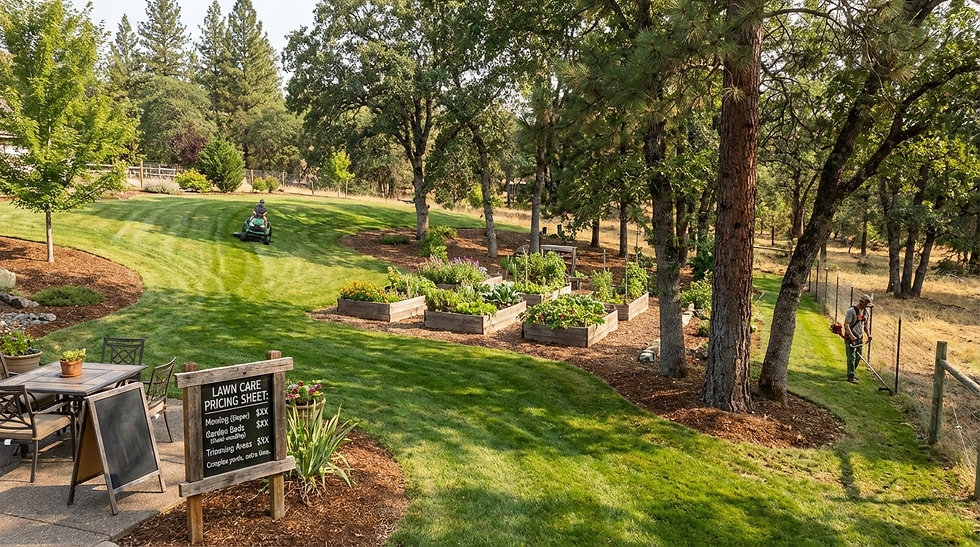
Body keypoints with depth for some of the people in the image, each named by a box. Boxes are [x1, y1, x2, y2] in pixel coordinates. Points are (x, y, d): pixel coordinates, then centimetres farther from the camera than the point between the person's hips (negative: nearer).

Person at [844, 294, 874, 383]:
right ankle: (851, 377, -4)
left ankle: (853, 372, 31)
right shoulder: (851, 310, -16)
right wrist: (851, 335, -28)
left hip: (860, 338, 7)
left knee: (858, 357, 14)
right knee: (851, 358, -7)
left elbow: (866, 324, 19)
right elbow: (846, 324, -18)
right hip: (850, 338, -7)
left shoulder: (866, 311, 8)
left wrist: (868, 334, 5)